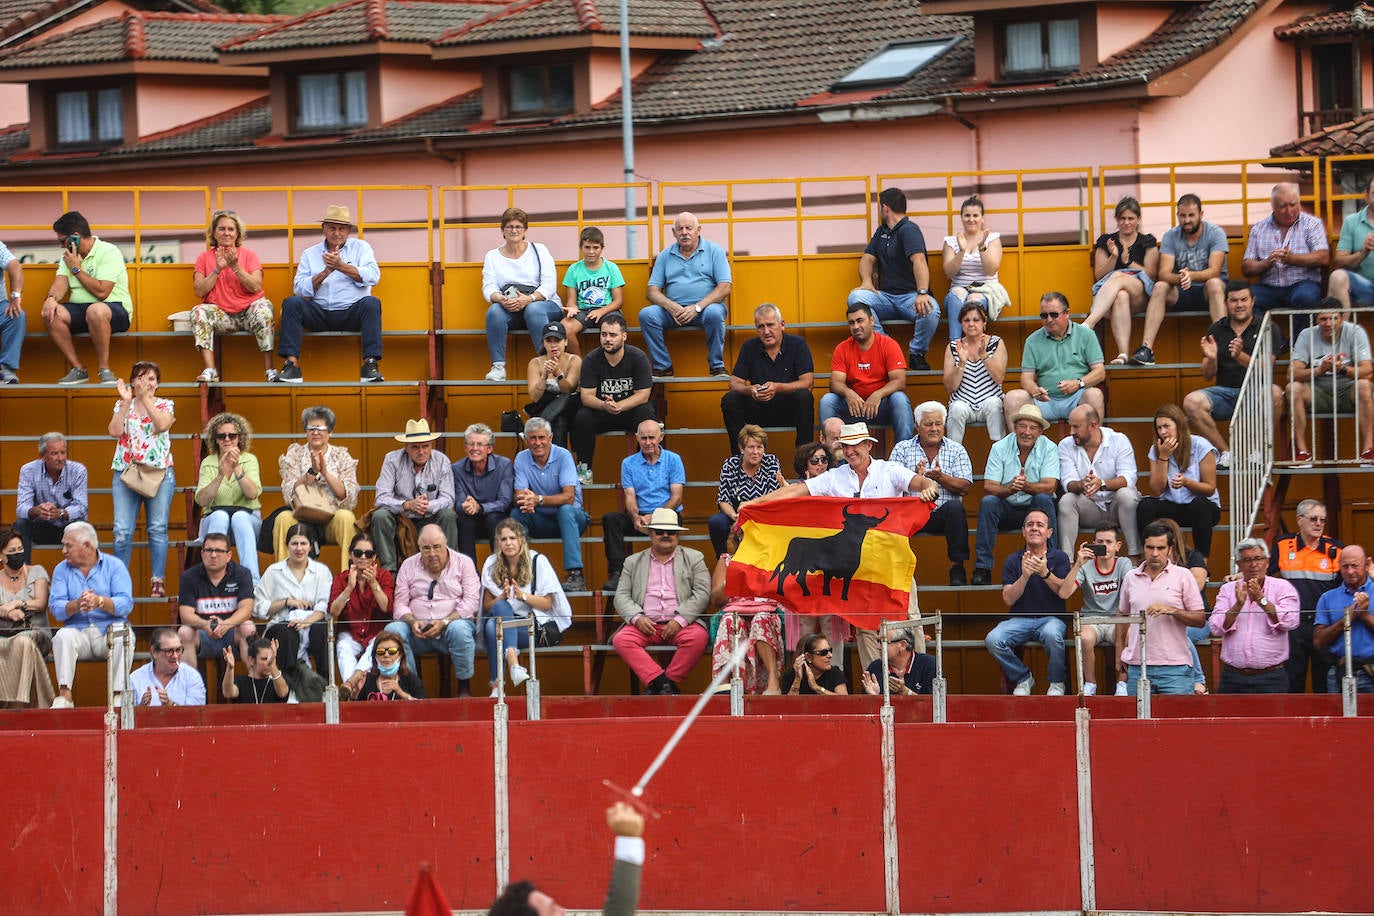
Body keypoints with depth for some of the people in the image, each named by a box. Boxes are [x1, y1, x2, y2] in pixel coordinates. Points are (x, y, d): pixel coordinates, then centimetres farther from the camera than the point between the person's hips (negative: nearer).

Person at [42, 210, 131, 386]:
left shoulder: (108, 253, -9)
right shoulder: (68, 256, 15)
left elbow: (101, 292, -19)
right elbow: (61, 281, 2)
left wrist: (76, 269, -11)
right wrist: (51, 298, -21)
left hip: (115, 308, -6)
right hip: (79, 311, 7)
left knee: (96, 311, -41)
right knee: (51, 314, -23)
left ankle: (105, 370, -29)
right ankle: (78, 370, -18)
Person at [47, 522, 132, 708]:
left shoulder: (114, 566, 4)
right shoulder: (61, 570, 11)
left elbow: (126, 605, -9)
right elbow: (55, 608, -3)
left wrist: (100, 601, -27)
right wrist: (76, 605, -24)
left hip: (110, 629, -2)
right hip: (79, 631, 2)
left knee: (124, 636, -33)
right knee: (63, 635, -31)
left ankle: (119, 694, -33)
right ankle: (64, 695, -34)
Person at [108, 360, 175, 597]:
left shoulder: (165, 405, 8)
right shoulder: (122, 406, 12)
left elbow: (162, 425, -14)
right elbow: (115, 431, -5)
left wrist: (146, 398, -16)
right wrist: (127, 401, -8)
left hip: (159, 472, -1)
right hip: (126, 471, 1)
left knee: (157, 528, -3)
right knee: (122, 530, -7)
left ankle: (158, 581, 1)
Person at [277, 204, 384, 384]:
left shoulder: (361, 248, 12)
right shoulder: (310, 254, 15)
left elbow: (373, 276, -6)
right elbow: (299, 289, 1)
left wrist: (342, 266, -12)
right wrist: (326, 272, -10)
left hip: (351, 312, -1)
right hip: (320, 314, 1)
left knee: (371, 302, -31)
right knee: (291, 303, -23)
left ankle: (370, 364, -36)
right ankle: (291, 364, -30)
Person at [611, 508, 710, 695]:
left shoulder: (693, 558, 15)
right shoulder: (633, 562, 20)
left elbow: (702, 593, 3)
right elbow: (622, 596, 12)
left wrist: (680, 620, -11)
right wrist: (637, 618, -9)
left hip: (681, 623, -1)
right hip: (645, 624, 1)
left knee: (697, 637, -33)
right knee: (621, 640, -28)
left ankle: (669, 683, -22)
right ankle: (660, 681, -31)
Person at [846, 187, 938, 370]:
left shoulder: (909, 230, -9)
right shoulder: (881, 231, 19)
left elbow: (919, 261, -25)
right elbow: (867, 259, 20)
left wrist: (922, 293, -41)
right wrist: (866, 281, -5)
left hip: (910, 296, -6)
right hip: (885, 296, 6)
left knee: (931, 311, -39)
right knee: (855, 298, -22)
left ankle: (917, 354, -13)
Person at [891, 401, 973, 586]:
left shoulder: (956, 450, 10)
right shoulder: (902, 449, 10)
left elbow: (965, 488, 0)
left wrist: (941, 477, -17)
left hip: (943, 515, 1)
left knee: (955, 506, -32)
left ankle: (957, 567, -24)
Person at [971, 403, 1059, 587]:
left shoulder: (1049, 449, -6)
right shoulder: (1000, 448, -3)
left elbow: (1049, 487, -18)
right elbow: (988, 487, -11)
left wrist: (1026, 486, -37)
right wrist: (1009, 489, -33)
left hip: (1035, 509, -1)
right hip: (1007, 509, 1)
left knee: (1043, 498, -31)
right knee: (987, 502, -28)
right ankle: (982, 569, -28)